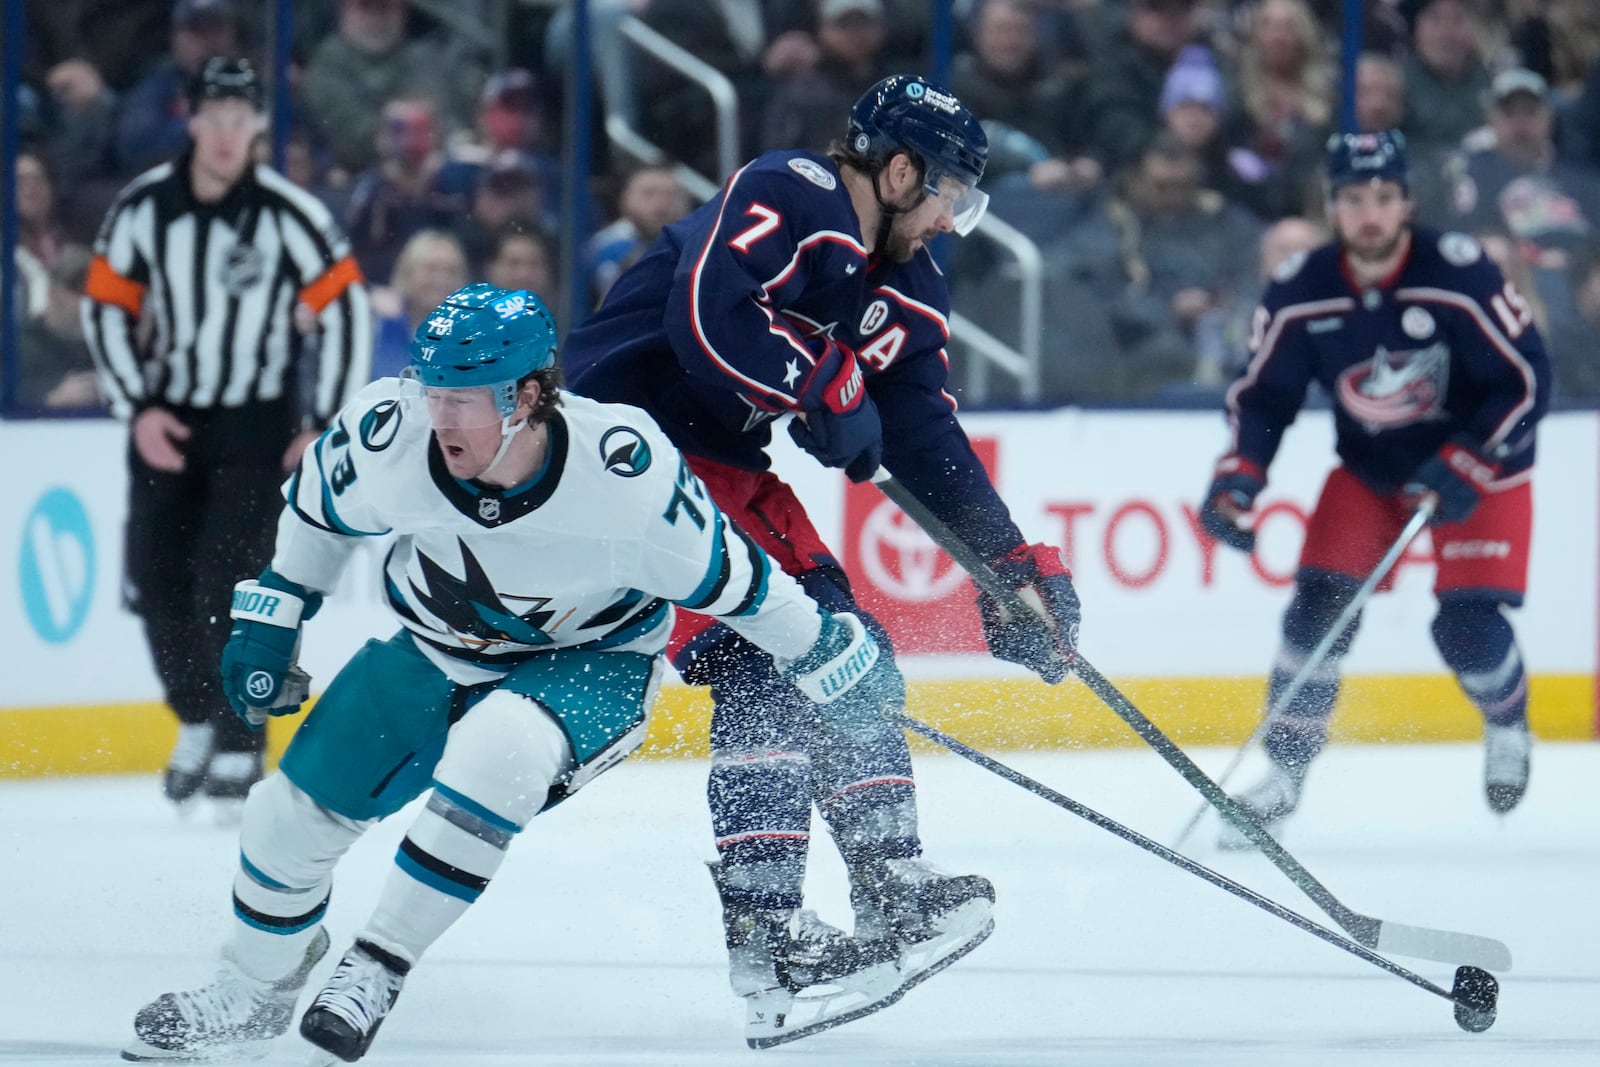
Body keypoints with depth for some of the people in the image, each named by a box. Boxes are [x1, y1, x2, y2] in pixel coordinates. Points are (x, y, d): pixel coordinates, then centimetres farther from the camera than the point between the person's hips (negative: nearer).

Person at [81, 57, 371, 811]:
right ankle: (197, 721, 24)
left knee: (228, 579, -14)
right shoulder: (143, 208, -6)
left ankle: (239, 744, -3)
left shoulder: (290, 216, -14)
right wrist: (137, 409, -5)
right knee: (157, 581, 2)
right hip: (166, 420, 3)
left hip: (257, 423, -3)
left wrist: (326, 428, -9)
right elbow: (107, 306, 3)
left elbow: (346, 313, -9)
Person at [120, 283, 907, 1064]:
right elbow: (317, 504, -1)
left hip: (590, 663, -4)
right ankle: (258, 988, 31)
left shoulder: (624, 472, -34)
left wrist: (828, 657, -8)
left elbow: (723, 574, -18)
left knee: (494, 751, -35)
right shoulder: (389, 436, -25)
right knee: (295, 812, 1)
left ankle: (377, 967, -19)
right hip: (434, 650, 4)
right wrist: (270, 617, 6)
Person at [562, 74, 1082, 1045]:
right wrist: (825, 390, -24)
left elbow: (928, 441, 9)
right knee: (760, 655, -20)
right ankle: (762, 931, -24)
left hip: (720, 461, 10)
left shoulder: (909, 291, 9)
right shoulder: (786, 197, -18)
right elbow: (706, 316, -33)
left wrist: (1010, 563, 0)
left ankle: (891, 887, 11)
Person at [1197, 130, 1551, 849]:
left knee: (1468, 624, -14)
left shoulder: (1458, 275, -26)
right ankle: (1285, 769, -1)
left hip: (1479, 459, -3)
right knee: (1321, 604, -12)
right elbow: (1262, 394, -5)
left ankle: (1507, 723, 20)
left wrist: (1463, 469, -28)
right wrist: (1238, 479, -21)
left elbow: (1526, 380, -21)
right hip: (1369, 467, 3)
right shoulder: (1299, 293, -16)